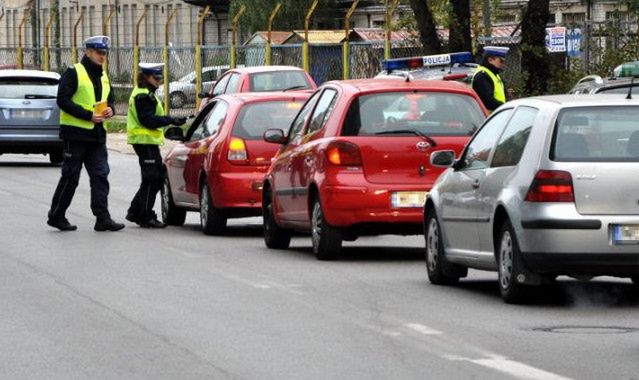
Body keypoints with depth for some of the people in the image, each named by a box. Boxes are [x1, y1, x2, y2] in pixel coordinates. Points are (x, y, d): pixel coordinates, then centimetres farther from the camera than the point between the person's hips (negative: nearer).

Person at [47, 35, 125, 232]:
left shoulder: (103, 76, 15)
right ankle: (56, 215, 11)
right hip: (76, 133, -7)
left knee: (100, 175, -1)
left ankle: (103, 218, -3)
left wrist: (110, 110, 0)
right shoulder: (74, 73, -8)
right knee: (70, 177, -1)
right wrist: (88, 115, -19)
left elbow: (110, 99, 25)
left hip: (97, 134, 7)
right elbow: (63, 100, -15)